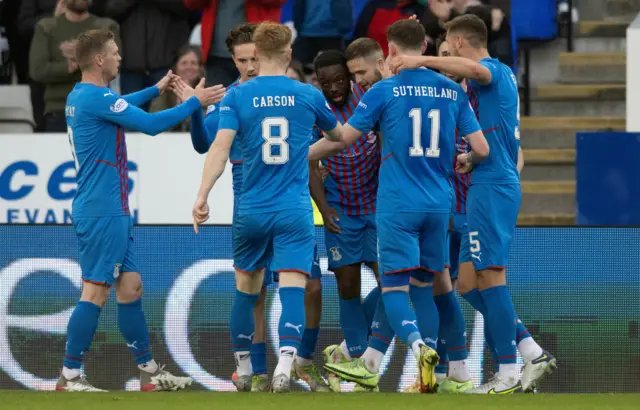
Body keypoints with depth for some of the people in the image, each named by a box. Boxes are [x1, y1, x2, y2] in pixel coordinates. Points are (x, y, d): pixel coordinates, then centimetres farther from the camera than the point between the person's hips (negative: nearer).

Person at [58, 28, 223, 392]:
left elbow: (120, 108, 36)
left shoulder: (79, 97, 13)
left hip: (113, 212, 10)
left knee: (131, 288, 12)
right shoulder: (96, 97, -17)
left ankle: (150, 372, 16)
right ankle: (70, 377, -6)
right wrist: (195, 103, -9)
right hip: (102, 212, -10)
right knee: (96, 292, -8)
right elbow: (151, 124, -19)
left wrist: (156, 90, 38)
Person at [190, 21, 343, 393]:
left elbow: (221, 146, -14)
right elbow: (339, 136, 21)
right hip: (294, 211, -1)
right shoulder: (308, 95, 2)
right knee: (293, 289, -10)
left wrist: (202, 196, -18)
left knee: (247, 289, 18)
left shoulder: (237, 96, -2)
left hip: (252, 210, 1)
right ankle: (285, 365, -29)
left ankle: (243, 369, 27)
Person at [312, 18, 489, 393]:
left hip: (399, 204, -4)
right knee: (423, 288, 14)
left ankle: (420, 346, -31)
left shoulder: (385, 91, -6)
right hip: (439, 206, 4)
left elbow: (343, 138, -3)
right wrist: (464, 163, 26)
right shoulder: (453, 91, 5)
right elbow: (482, 149, 3)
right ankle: (427, 377, 12)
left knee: (394, 288, -3)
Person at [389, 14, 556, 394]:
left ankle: (509, 375, -8)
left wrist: (423, 60, -33)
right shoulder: (505, 74, 21)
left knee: (489, 277, -9)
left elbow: (475, 69, -36)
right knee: (468, 282, 9)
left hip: (491, 187, -10)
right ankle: (532, 352, 7)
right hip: (505, 184, 10)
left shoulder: (493, 71, -8)